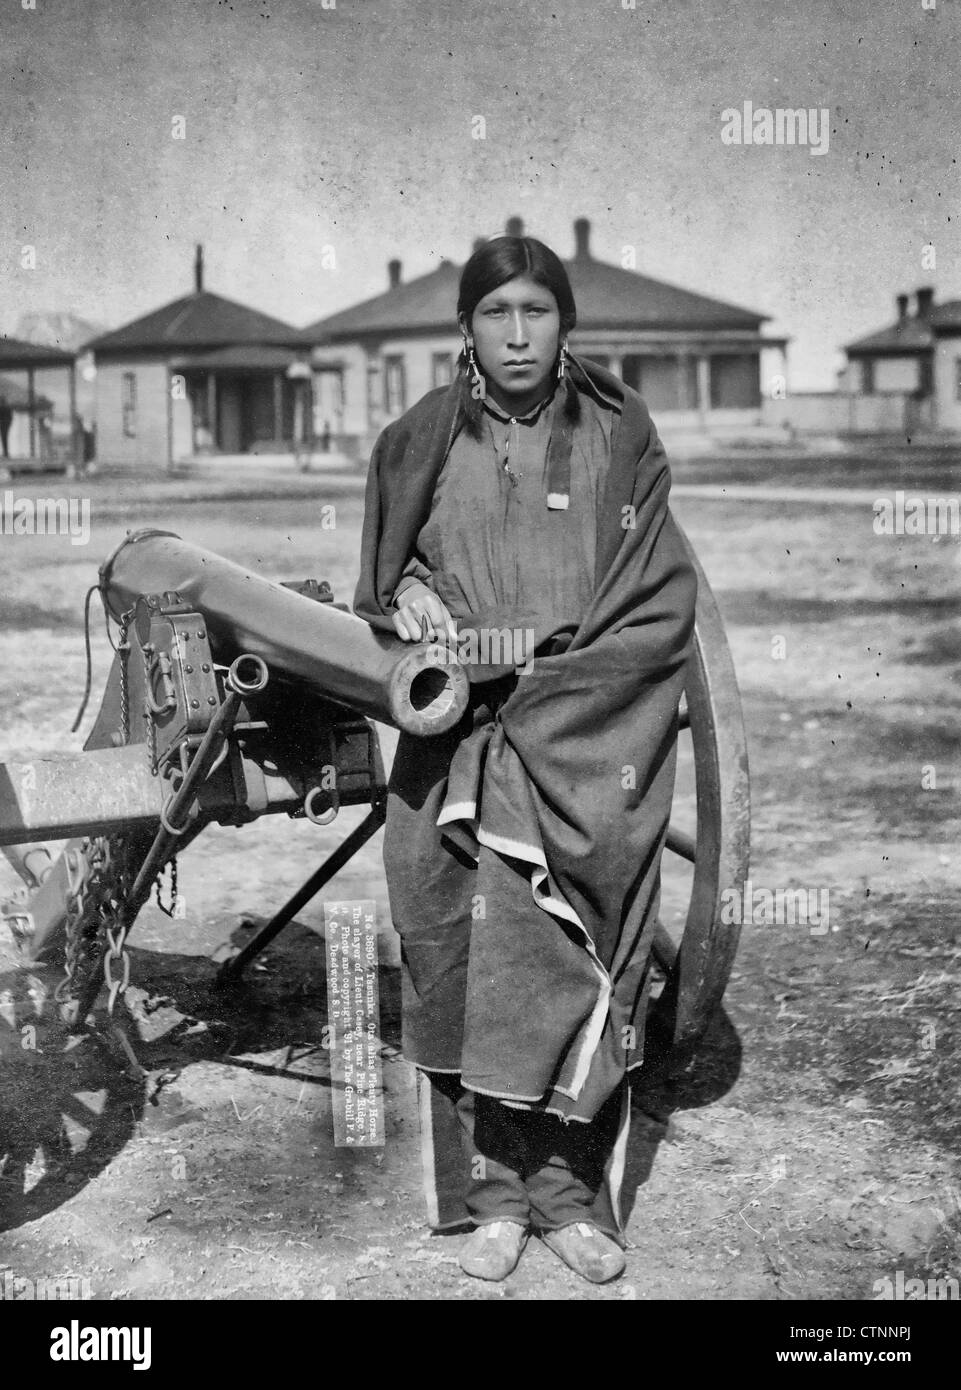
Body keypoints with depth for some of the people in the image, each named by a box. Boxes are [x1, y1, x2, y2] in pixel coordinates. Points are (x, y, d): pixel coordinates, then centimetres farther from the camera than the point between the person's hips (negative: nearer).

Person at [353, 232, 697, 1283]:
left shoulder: (618, 439, 4)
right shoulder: (420, 444, 8)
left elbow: (660, 607, 0)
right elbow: (382, 581, 14)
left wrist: (548, 671, -11)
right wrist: (406, 603, -9)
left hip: (591, 745, -1)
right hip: (459, 746, 1)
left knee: (579, 969, -2)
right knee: (470, 958, -1)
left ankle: (572, 1192, 9)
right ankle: (493, 1193, 10)